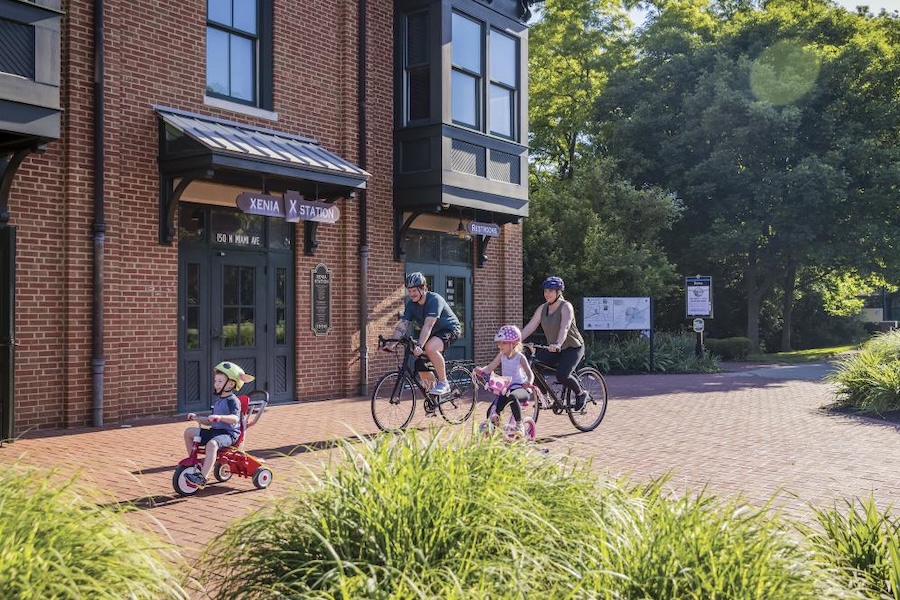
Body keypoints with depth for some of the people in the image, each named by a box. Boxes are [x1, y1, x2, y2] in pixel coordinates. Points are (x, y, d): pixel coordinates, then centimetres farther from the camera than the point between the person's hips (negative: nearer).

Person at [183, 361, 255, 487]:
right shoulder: (218, 400, 18)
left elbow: (235, 418, -28)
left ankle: (202, 478, -41)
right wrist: (197, 418, 11)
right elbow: (210, 421, 24)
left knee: (212, 444, -39)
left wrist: (220, 417, -44)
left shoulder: (232, 400, -10)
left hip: (228, 433, -9)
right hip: (214, 430, 9)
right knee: (189, 432, 5)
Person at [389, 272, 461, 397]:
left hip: (450, 329, -8)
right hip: (434, 333, 8)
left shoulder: (435, 300, -26)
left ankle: (443, 383, -21)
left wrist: (419, 346, -47)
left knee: (430, 348, -33)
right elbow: (402, 325, -12)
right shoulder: (411, 304, -5)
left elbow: (428, 325, -37)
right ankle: (432, 386, 16)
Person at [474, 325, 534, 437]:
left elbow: (530, 374, -14)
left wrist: (529, 382, -37)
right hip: (506, 388, 5)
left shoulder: (520, 357, -8)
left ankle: (519, 426, -27)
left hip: (520, 388, -5)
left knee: (512, 397, -40)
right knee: (491, 412, -11)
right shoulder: (501, 355, 5)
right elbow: (490, 367, 1)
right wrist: (481, 370, -21)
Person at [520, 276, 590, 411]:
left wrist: (558, 344, -49)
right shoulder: (542, 308, 3)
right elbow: (529, 327, -3)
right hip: (553, 349, 6)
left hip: (573, 348, -6)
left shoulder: (566, 307, -16)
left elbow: (565, 327, -33)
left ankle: (581, 393, 3)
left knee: (562, 375, -27)